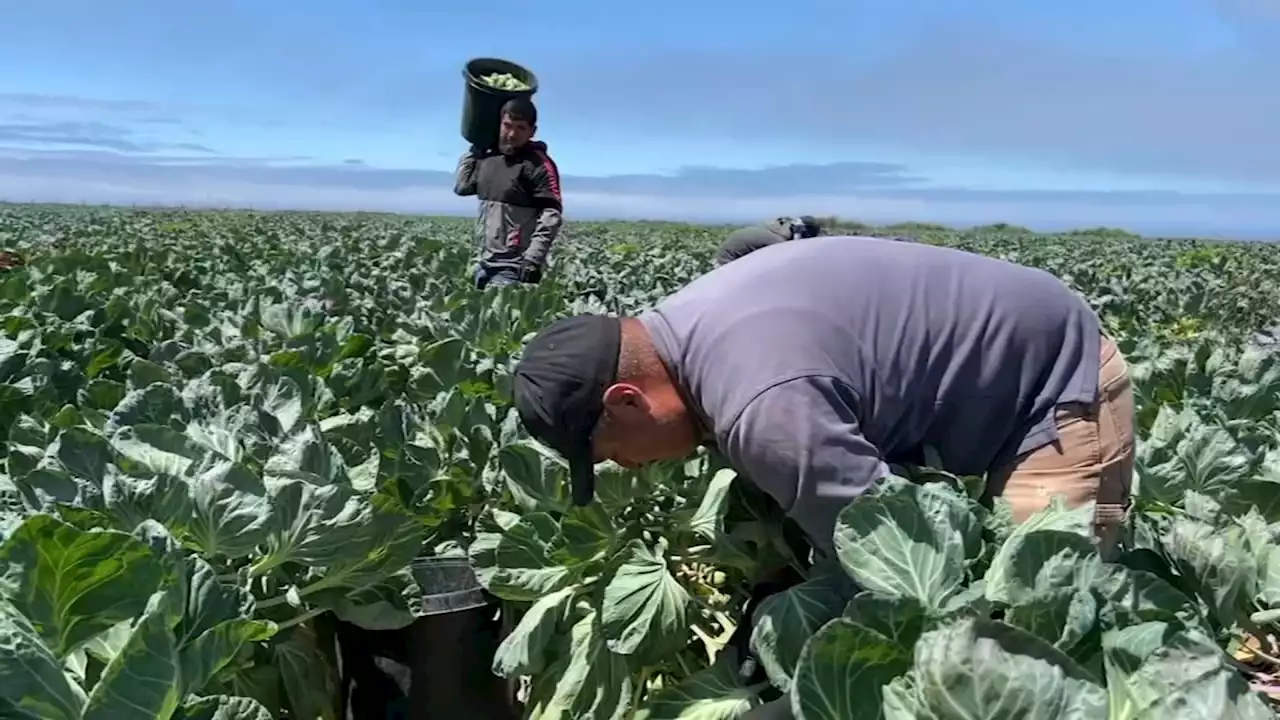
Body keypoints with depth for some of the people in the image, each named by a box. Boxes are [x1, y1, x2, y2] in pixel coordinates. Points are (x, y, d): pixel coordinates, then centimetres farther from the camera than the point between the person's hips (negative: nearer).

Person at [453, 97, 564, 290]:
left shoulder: (539, 165, -11)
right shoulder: (488, 158, 13)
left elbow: (551, 216, -16)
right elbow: (461, 186, 22)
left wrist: (533, 260, -24)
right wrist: (476, 148, 18)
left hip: (514, 269, -8)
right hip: (486, 264, 8)